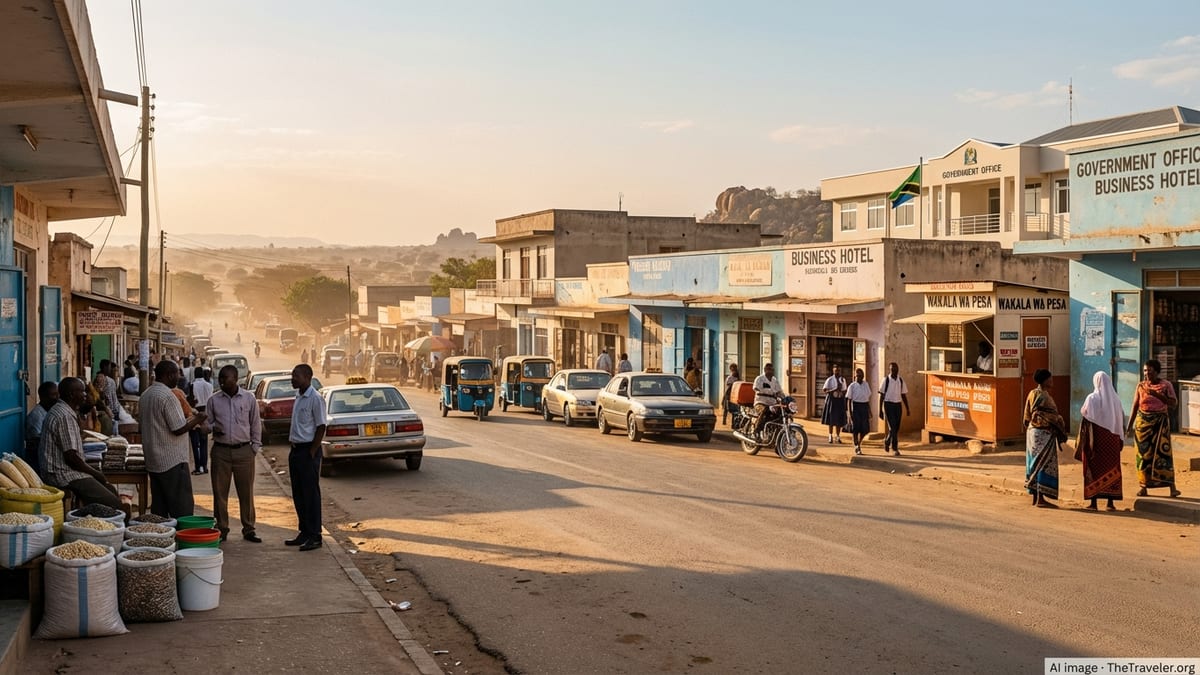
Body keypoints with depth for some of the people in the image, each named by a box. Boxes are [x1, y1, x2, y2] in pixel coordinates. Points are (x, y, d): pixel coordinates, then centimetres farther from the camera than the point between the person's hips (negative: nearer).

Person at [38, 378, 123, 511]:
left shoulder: (58, 411, 14)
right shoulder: (65, 416, -20)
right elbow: (71, 457, -23)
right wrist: (95, 473, -9)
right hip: (65, 476, -11)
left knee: (110, 489, 15)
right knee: (114, 504, -15)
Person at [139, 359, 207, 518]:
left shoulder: (145, 395, 12)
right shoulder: (167, 396, -17)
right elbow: (179, 429, -19)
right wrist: (196, 420, -1)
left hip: (153, 460, 9)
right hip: (172, 461, -9)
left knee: (158, 507, 11)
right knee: (183, 508, -6)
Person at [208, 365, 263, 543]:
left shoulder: (249, 398, 1)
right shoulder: (214, 400, 4)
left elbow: (255, 424, 6)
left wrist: (255, 446, 2)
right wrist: (212, 429, -12)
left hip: (244, 450, -1)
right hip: (221, 450, 1)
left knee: (246, 493, 5)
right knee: (220, 492, 4)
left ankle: (248, 530, 15)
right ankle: (221, 529, 15)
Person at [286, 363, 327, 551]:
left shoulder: (315, 399, -14)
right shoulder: (298, 397, 13)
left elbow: (321, 428, -15)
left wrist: (312, 453, -16)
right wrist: (294, 448, 13)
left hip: (308, 451, -9)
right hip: (296, 450, 9)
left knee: (311, 494, -4)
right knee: (298, 494, 13)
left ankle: (314, 536, 2)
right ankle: (304, 532, 22)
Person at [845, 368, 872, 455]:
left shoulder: (866, 385, 9)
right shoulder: (852, 386, -4)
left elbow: (868, 398, 14)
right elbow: (849, 400, -4)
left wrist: (869, 411, 14)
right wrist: (849, 412, -10)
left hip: (865, 407, 4)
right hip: (856, 406, -4)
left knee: (865, 428, 2)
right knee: (855, 428, -1)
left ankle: (858, 444, 27)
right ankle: (857, 448, 11)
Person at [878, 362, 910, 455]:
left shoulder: (901, 381, 6)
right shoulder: (886, 380, -5)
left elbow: (903, 395, 13)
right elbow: (881, 396, -3)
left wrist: (907, 409, 9)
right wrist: (880, 410, -6)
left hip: (898, 405, 4)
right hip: (888, 405, -4)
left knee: (897, 428, 6)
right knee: (892, 427, -12)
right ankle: (895, 448, 5)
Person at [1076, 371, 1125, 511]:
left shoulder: (1092, 398, -8)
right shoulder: (1115, 399, 3)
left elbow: (1085, 417, -11)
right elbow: (1121, 420, 7)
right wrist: (1120, 440, 13)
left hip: (1095, 439, -3)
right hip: (1112, 440, 3)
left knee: (1094, 468, 3)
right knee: (1111, 469, 8)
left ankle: (1094, 502, 1)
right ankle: (1110, 503, 7)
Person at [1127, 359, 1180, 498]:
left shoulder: (1166, 385, -1)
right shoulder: (1141, 386, 6)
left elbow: (1174, 404, -8)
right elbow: (1135, 406, 8)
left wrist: (1157, 395, -18)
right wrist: (1129, 426, 6)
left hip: (1160, 422, -2)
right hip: (1143, 422, 2)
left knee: (1163, 451, -8)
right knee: (1144, 452, 3)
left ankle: (1172, 486, -6)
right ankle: (1144, 486, 9)